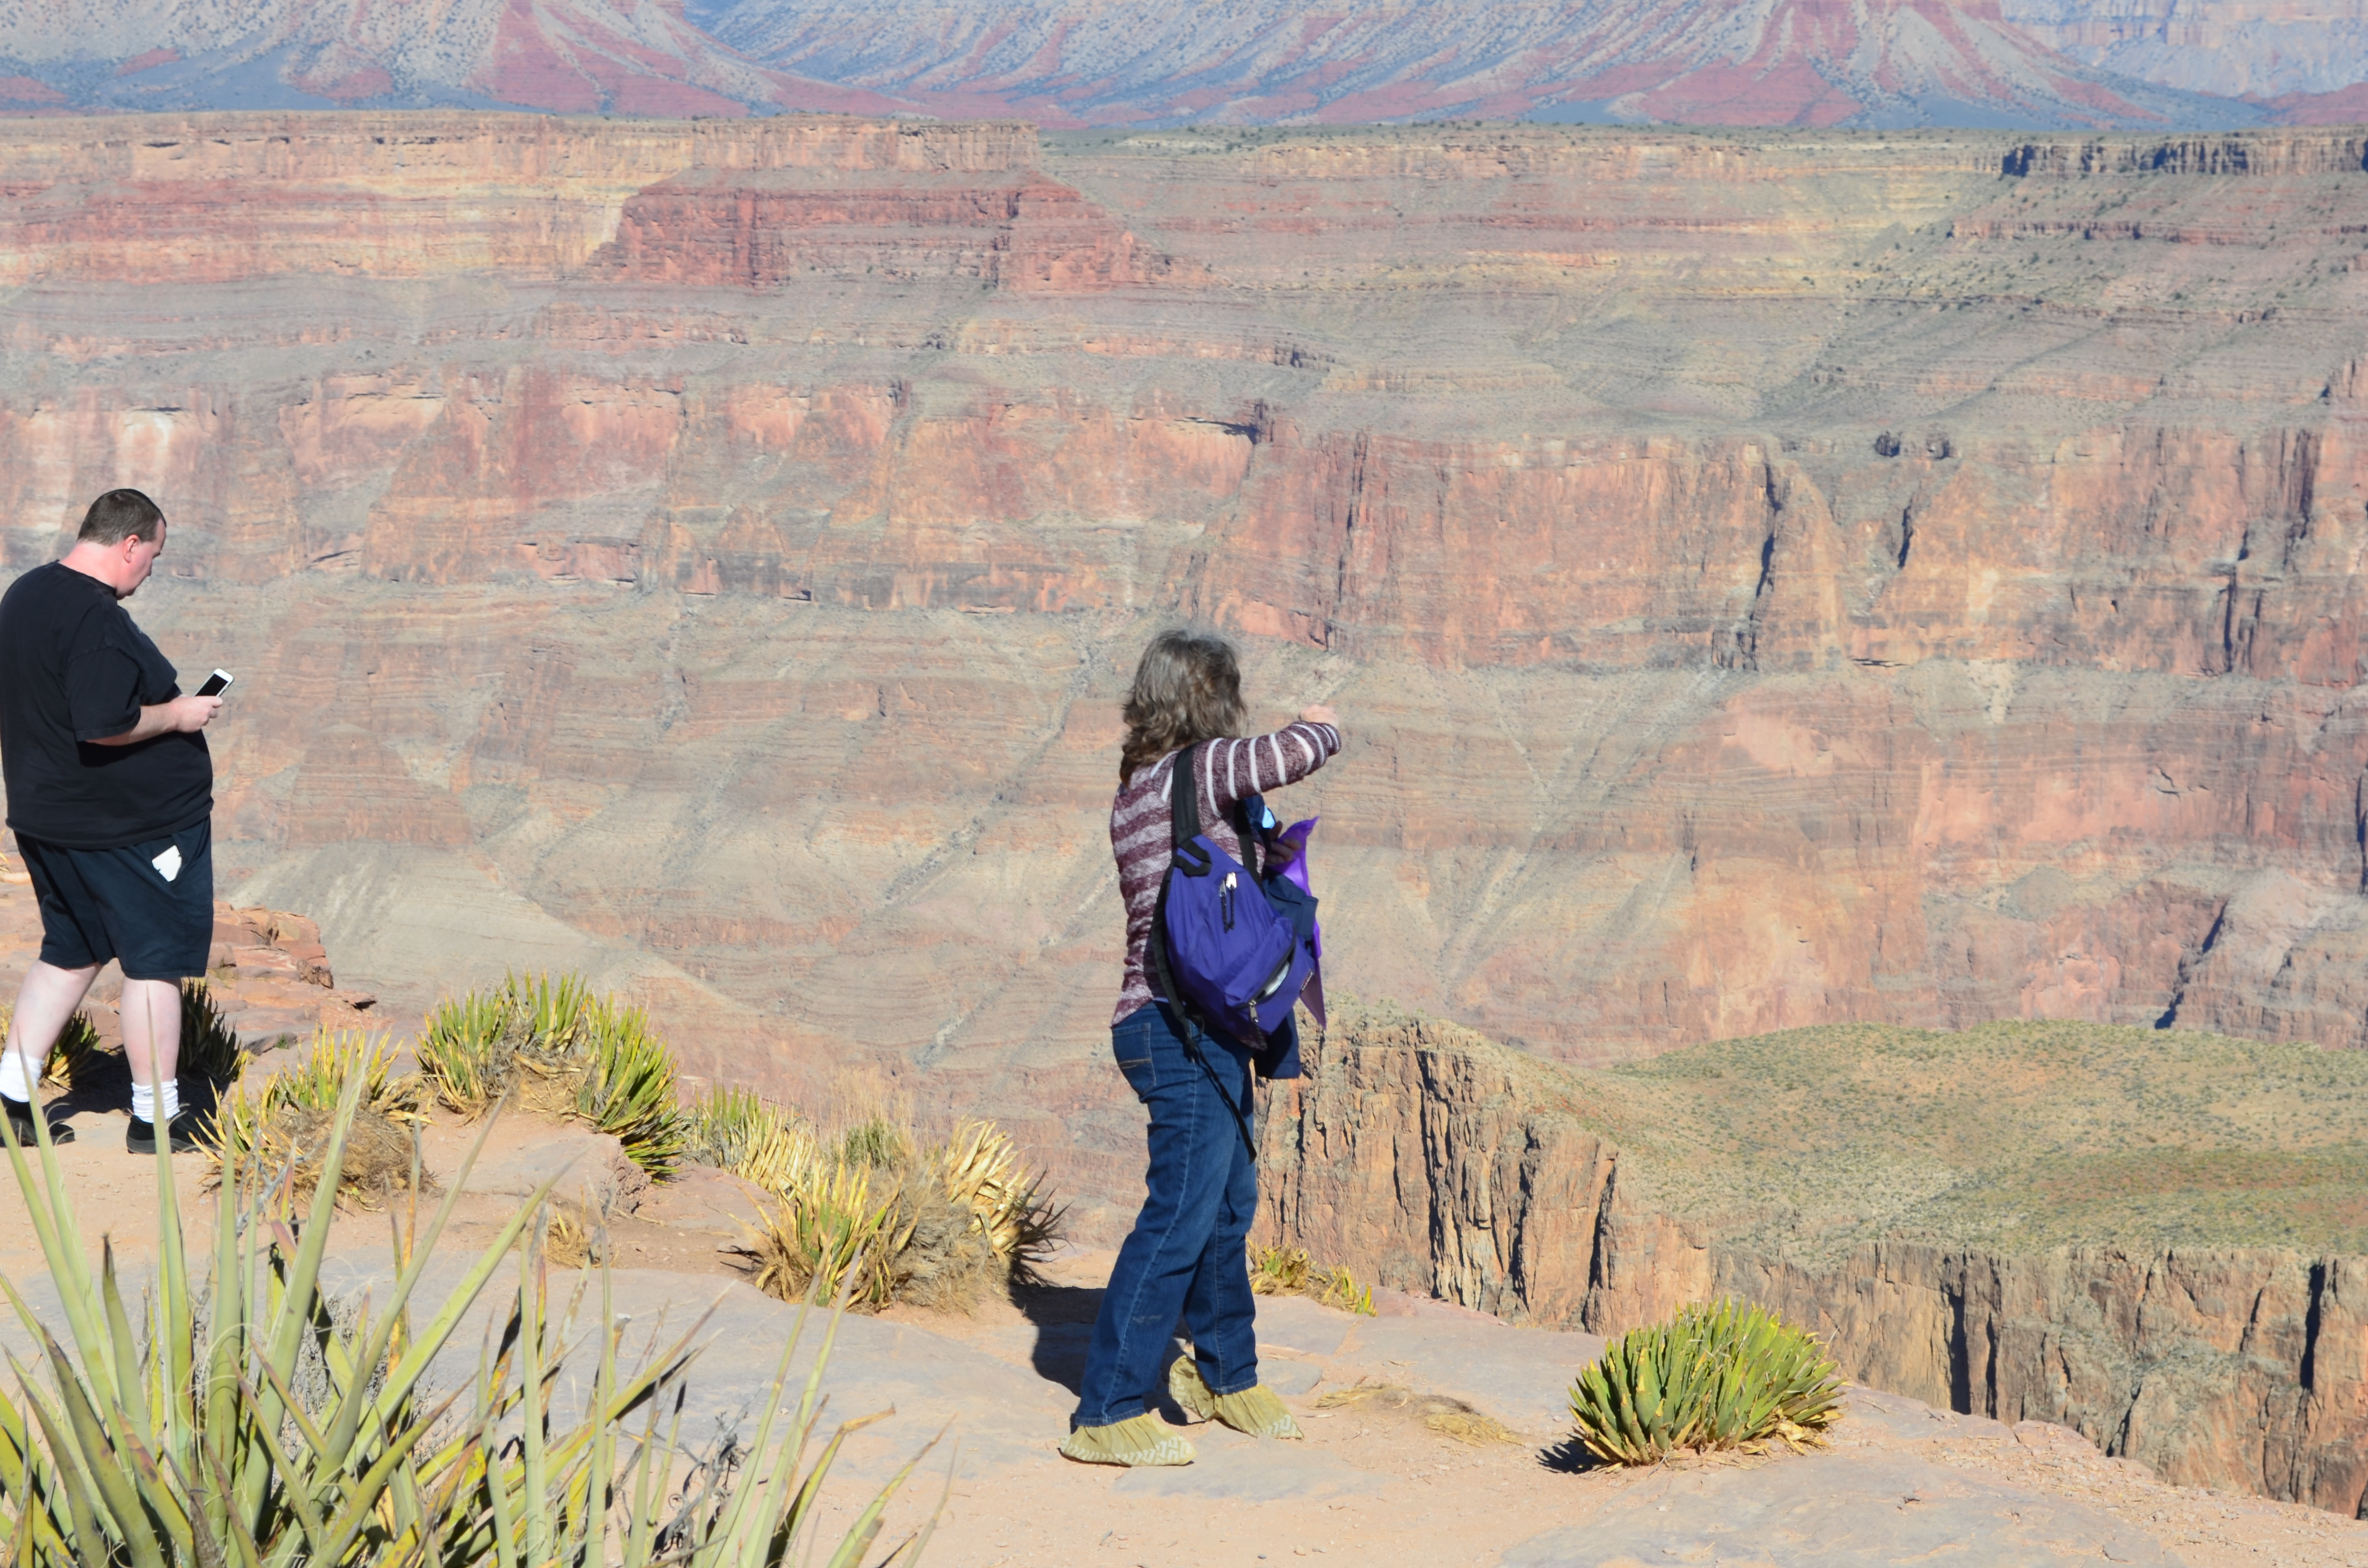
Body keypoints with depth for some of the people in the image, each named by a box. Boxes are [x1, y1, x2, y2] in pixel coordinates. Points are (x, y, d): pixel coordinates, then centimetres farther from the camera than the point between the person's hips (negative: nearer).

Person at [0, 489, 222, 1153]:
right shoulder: (98, 618, -23)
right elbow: (104, 725, -29)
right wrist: (176, 714, -15)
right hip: (131, 824, -9)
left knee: (69, 954, 19)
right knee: (157, 960, 1)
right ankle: (156, 1118, 7)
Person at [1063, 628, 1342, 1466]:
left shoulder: (1138, 788, 14)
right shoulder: (1198, 770, -13)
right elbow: (1296, 755, -21)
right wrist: (1321, 726, 1)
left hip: (1201, 1029, 10)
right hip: (1187, 1028, -10)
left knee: (1230, 1204, 20)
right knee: (1182, 1215, -9)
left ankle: (1223, 1373, 36)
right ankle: (1106, 1413, -7)